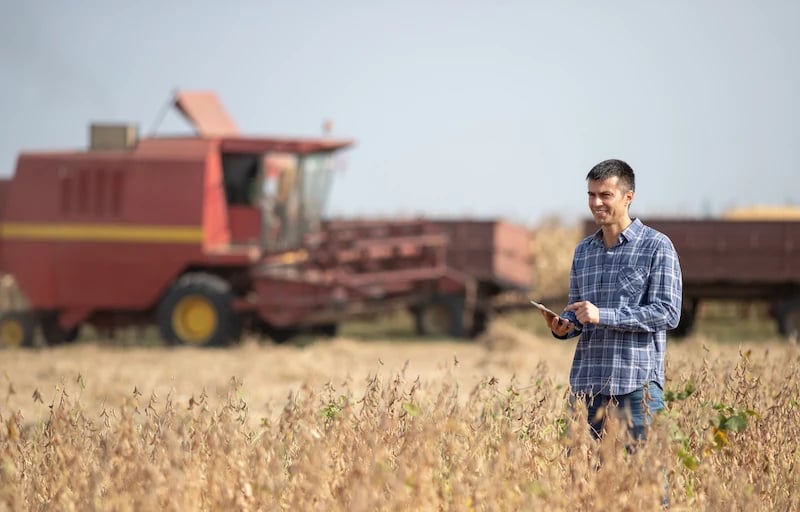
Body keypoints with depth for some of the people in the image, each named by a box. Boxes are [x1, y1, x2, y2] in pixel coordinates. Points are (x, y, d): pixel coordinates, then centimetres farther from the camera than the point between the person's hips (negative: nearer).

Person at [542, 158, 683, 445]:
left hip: (637, 382, -5)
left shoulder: (656, 247, -2)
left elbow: (668, 313, -11)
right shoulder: (583, 251, 16)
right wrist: (563, 328, -1)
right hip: (585, 383, 5)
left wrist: (603, 316, -18)